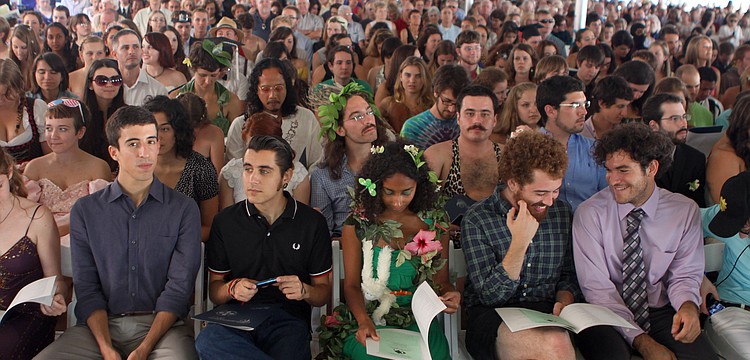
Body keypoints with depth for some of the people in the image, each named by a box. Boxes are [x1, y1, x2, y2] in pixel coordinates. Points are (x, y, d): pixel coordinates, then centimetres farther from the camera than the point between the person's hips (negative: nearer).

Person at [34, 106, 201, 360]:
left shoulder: (184, 209, 3)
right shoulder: (85, 211, 9)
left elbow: (179, 285, -3)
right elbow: (86, 287, 4)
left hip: (162, 323, -2)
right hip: (102, 324, 2)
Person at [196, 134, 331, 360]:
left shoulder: (313, 222, 5)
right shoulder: (225, 221, 8)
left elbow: (324, 293, 11)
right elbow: (214, 291, 12)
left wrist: (304, 291, -12)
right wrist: (232, 288, -10)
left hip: (288, 318, -3)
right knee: (207, 341, -34)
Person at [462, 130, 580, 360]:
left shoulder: (562, 212, 7)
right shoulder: (477, 220, -8)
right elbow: (491, 296, -12)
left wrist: (564, 301, -5)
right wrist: (519, 242, -22)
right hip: (491, 316, -4)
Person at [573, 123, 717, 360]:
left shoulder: (685, 211, -1)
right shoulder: (589, 214, -9)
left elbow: (685, 275, 6)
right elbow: (597, 287, -11)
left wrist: (688, 305, -18)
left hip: (662, 313, 3)